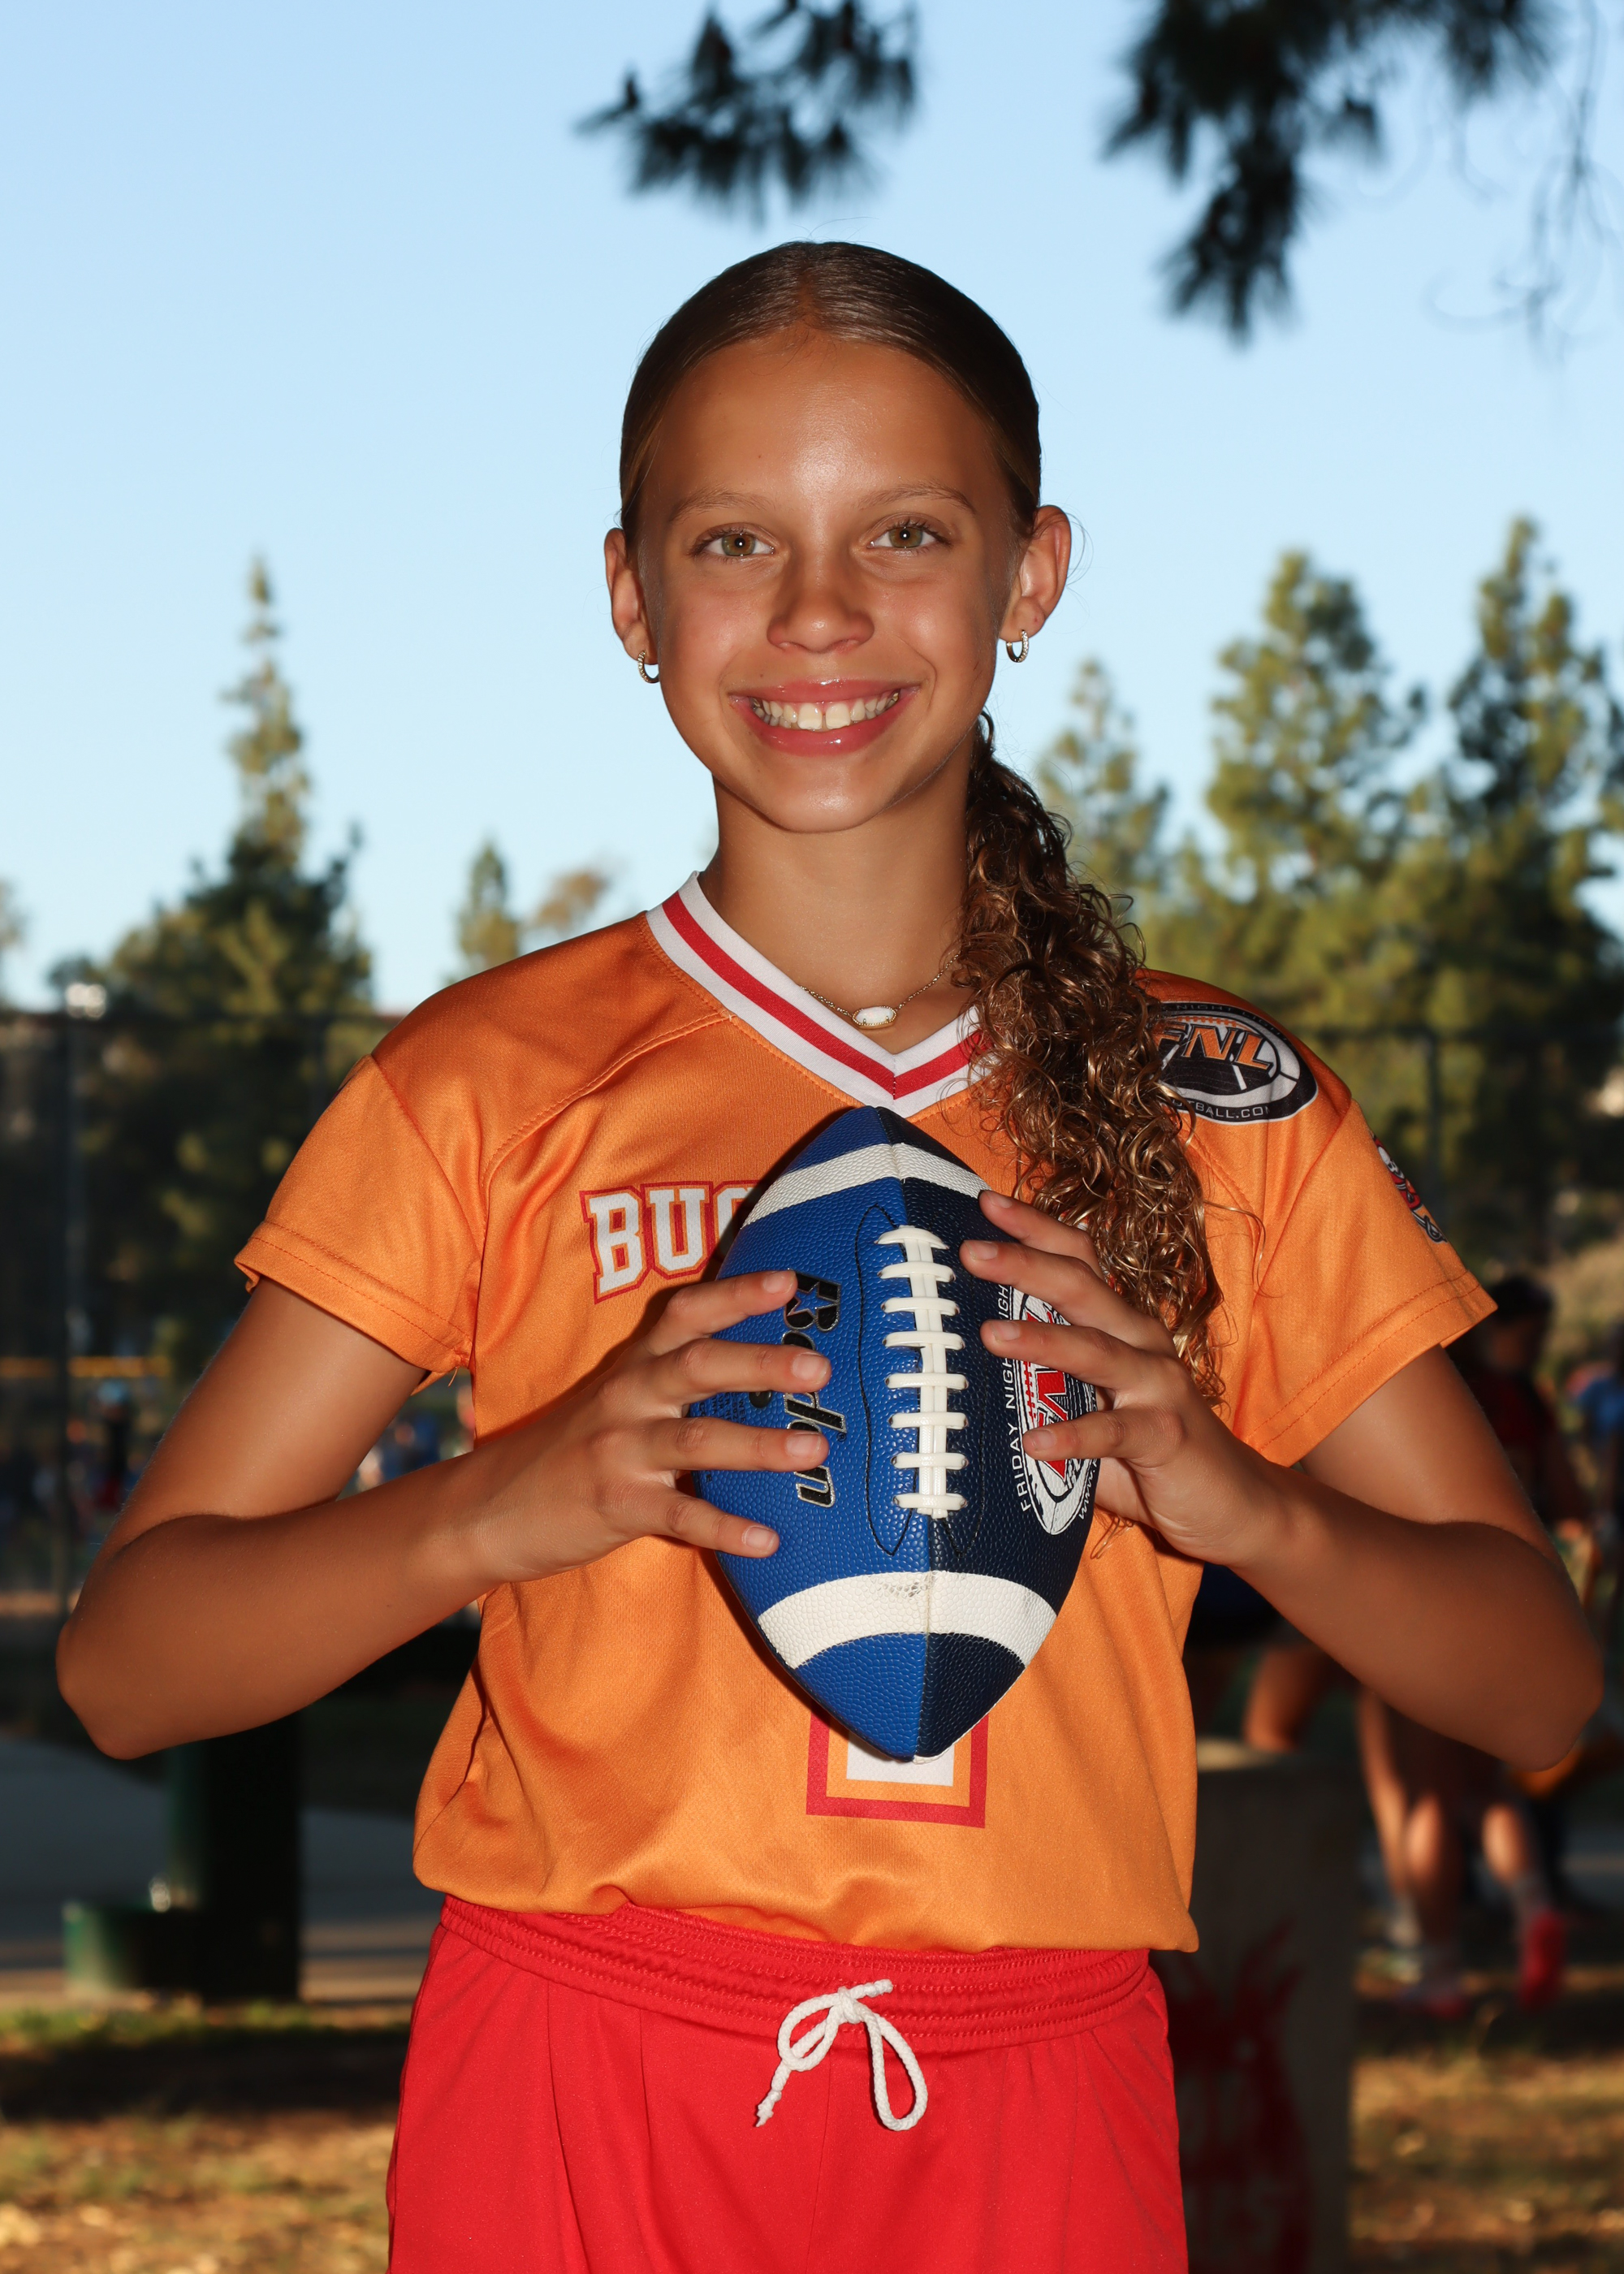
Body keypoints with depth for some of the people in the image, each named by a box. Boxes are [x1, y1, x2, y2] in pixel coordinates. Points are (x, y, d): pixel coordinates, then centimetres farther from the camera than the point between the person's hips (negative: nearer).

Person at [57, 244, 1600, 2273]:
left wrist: (1243, 1502, -15)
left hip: (1031, 2105, 2)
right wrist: (507, 1504, -21)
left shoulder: (1217, 1110, 5)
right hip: (582, 2089, -1)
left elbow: (1538, 1682, 4)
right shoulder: (490, 1086, 0)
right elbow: (121, 1664, -4)